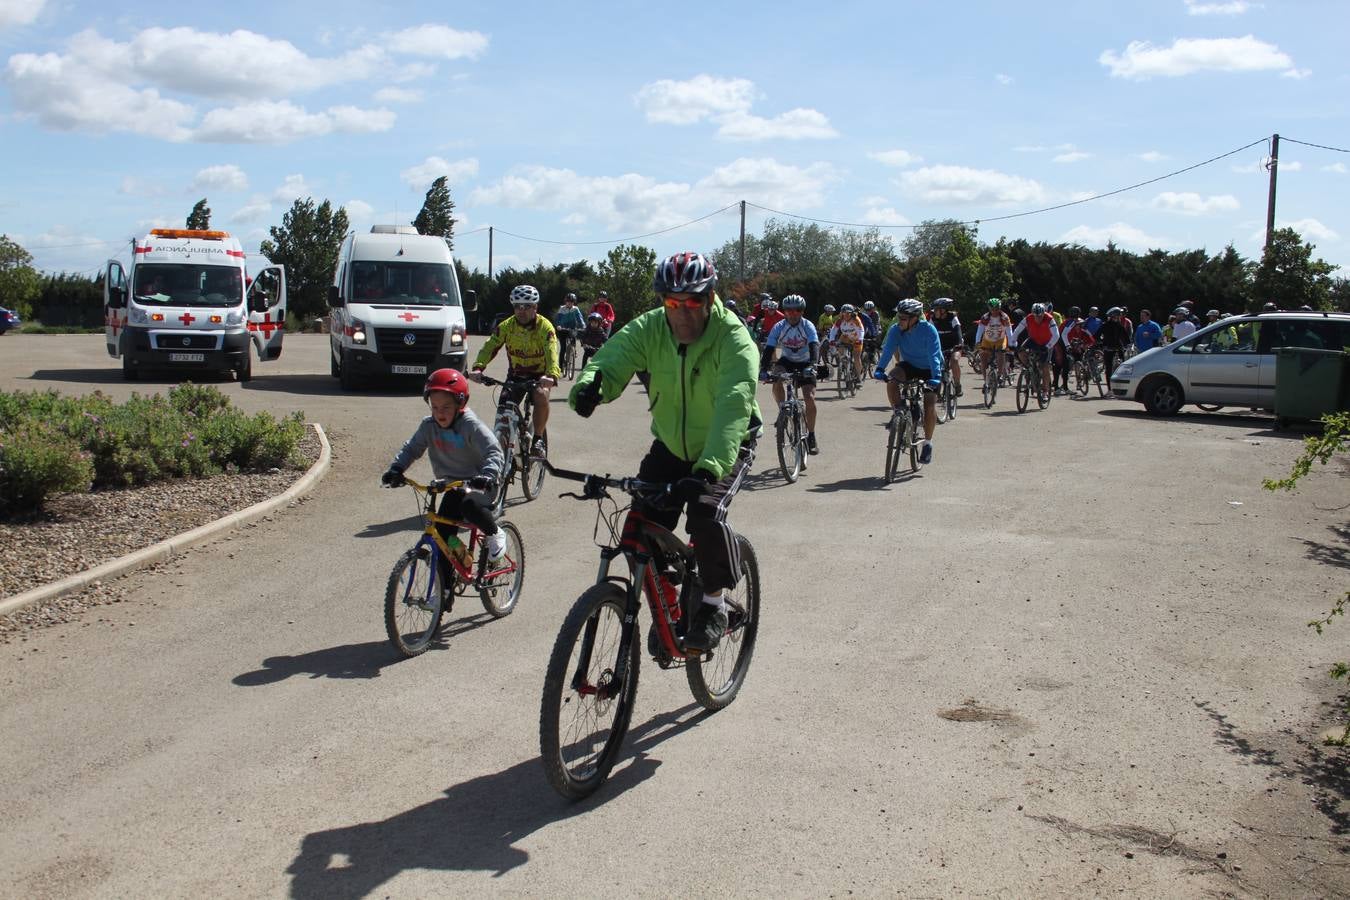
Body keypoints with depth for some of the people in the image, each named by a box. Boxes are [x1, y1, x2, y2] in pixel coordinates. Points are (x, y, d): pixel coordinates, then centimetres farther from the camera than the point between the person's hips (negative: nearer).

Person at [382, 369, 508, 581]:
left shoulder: (471, 426, -20)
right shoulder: (429, 426, -4)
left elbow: (494, 453, -28)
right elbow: (412, 448, 0)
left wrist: (487, 475, -46)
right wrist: (395, 469, -18)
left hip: (479, 484, -6)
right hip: (453, 486, 6)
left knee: (469, 506, -37)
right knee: (442, 535, -1)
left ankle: (495, 534, -6)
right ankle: (445, 589, 12)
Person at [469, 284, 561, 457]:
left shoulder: (544, 326, -19)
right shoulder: (506, 326, -10)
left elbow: (552, 351, -33)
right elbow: (490, 347, -20)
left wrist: (552, 375, -53)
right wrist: (478, 367, -40)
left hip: (539, 375, -3)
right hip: (515, 374, 3)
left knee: (542, 396, -32)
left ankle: (539, 438, -14)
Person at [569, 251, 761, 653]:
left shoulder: (734, 341, -27)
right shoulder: (649, 329, -15)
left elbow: (733, 409, -40)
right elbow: (612, 359, -30)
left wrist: (708, 469, -55)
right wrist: (589, 385, -56)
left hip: (726, 446, -4)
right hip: (670, 445, 4)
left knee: (706, 513, -28)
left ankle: (714, 605, -5)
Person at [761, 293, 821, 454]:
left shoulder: (808, 326, -20)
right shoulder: (779, 327, -17)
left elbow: (814, 347, -33)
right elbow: (768, 349, -24)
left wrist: (812, 365, -52)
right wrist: (763, 369, -39)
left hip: (805, 363, -1)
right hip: (786, 360, 1)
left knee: (810, 398, -15)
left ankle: (811, 437, -2)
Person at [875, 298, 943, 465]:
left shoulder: (928, 330, -27)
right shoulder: (895, 330, -18)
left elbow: (934, 355, -35)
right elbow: (888, 349, -27)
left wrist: (936, 377, -48)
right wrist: (880, 369, -44)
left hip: (928, 370, -3)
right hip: (909, 365, 3)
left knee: (930, 403, -15)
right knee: (891, 379, -29)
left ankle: (927, 443, 0)